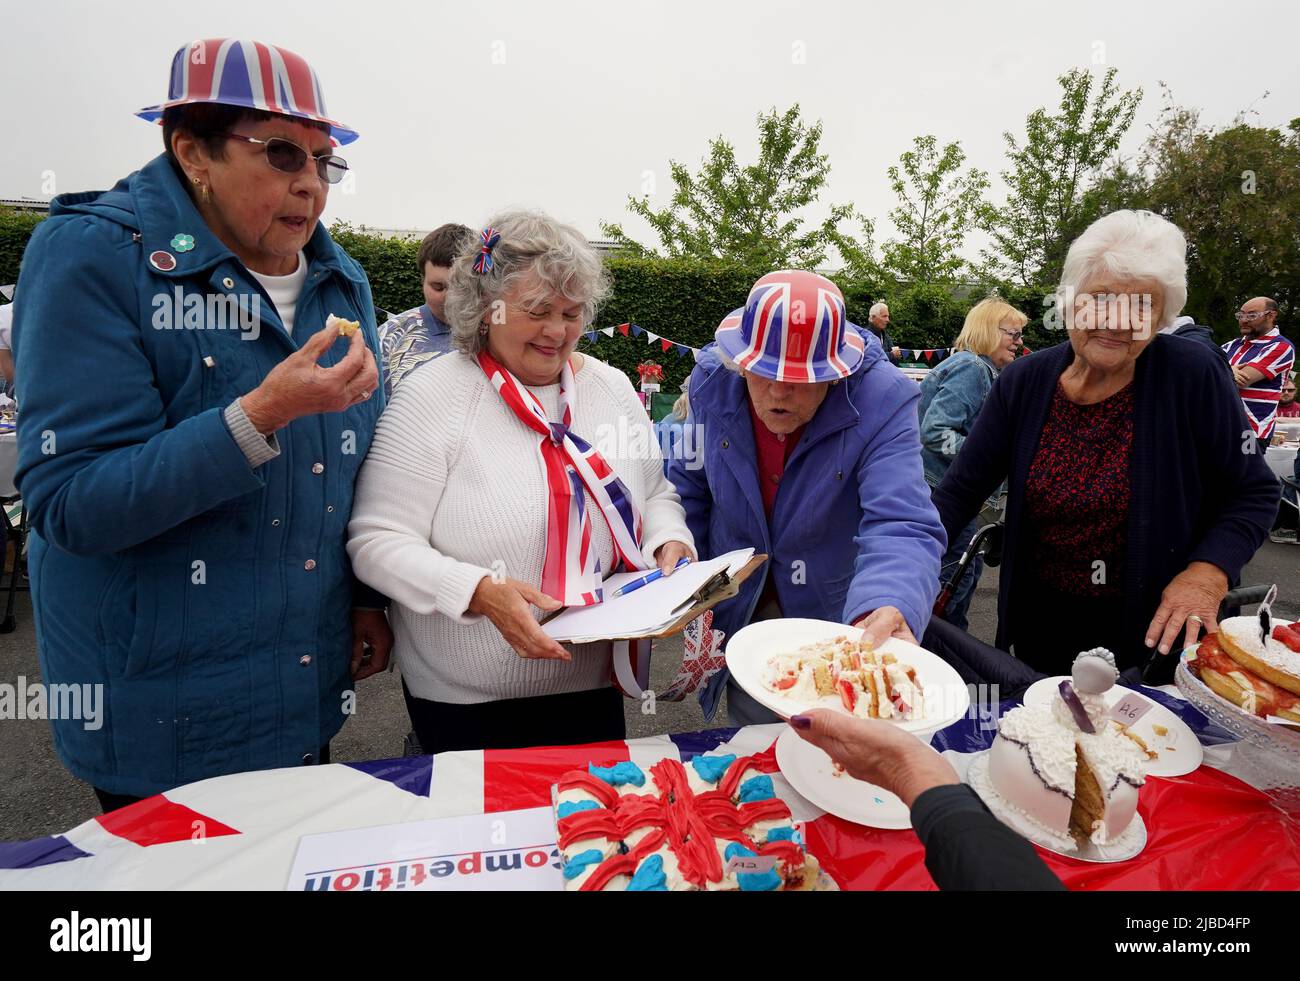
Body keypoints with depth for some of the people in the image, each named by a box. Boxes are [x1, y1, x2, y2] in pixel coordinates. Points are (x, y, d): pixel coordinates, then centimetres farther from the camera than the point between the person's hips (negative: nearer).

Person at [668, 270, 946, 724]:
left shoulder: (883, 401, -27)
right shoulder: (711, 379, -16)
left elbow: (902, 527, -38)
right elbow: (689, 487, -1)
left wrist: (886, 610, -58)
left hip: (836, 617, -2)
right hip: (739, 615, 2)